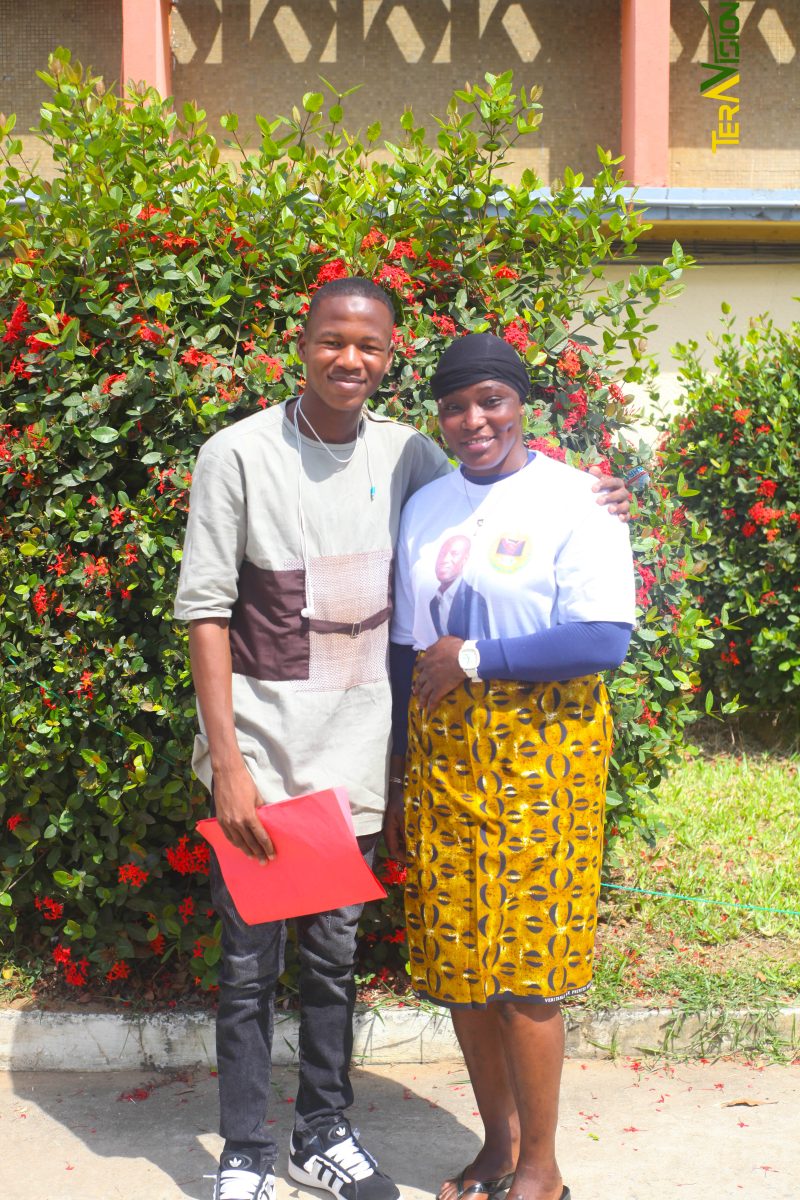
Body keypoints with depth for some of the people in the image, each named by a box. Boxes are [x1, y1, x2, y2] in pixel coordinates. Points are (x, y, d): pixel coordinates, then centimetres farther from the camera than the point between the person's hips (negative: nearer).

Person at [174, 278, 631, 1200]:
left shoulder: (407, 455, 4)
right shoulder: (239, 453, -8)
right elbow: (204, 609, -9)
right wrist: (227, 762, -14)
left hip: (355, 752, 4)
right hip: (260, 750, -3)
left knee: (333, 955, 16)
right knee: (250, 962, 5)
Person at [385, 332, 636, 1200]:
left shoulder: (573, 501, -5)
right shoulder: (425, 507, 10)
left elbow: (605, 639, -14)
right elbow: (407, 651, 13)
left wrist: (475, 658, -13)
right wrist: (397, 783, 13)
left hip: (540, 747, -5)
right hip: (442, 752, 5)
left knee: (526, 966, -1)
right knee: (457, 961, 9)